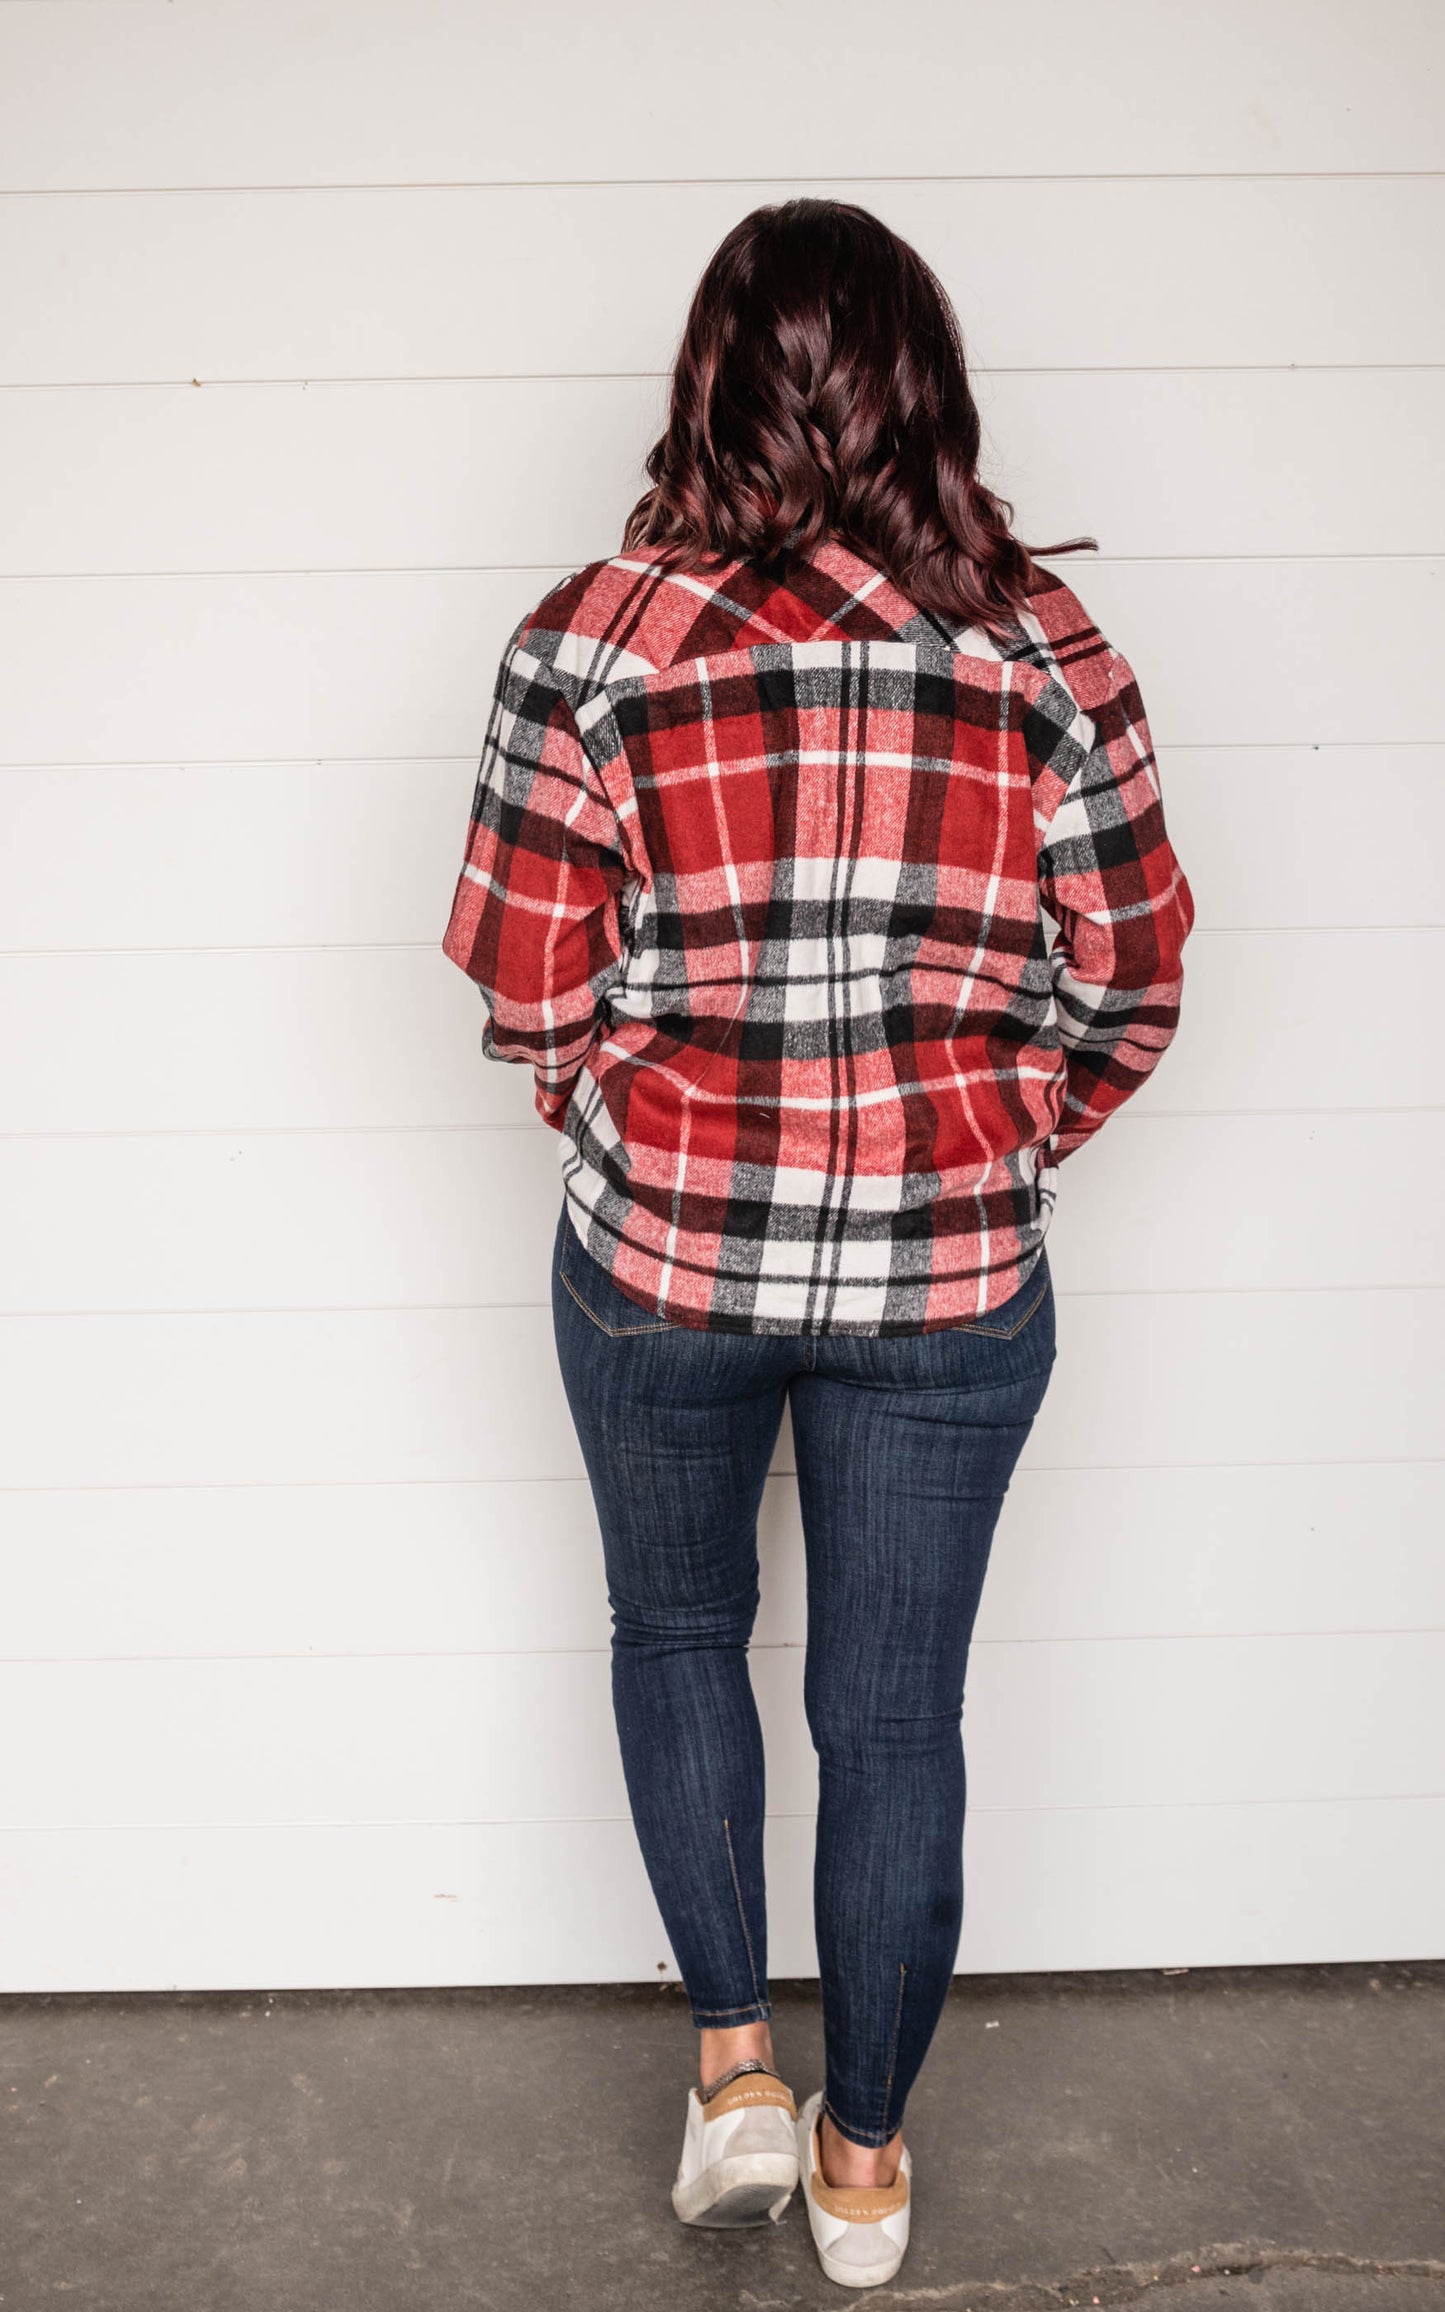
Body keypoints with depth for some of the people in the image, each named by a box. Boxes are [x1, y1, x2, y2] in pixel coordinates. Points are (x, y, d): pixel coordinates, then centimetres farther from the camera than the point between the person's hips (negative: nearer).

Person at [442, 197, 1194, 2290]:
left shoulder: (595, 640, -11)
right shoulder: (1047, 644, -6)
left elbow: (535, 993, -8)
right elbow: (1131, 988, -1)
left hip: (663, 1256, 0)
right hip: (953, 1283, 1)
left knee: (677, 1627, 26)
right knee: (897, 1713, 15)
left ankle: (735, 2063, 30)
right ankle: (865, 2157, 34)